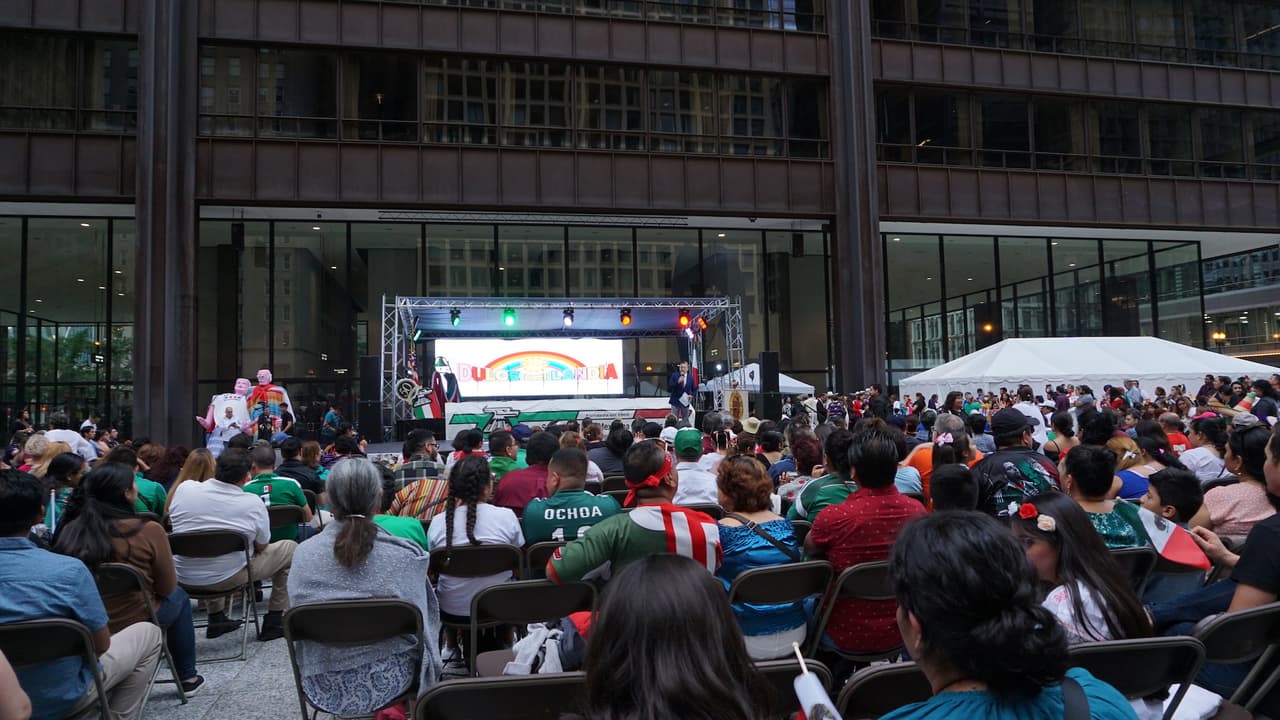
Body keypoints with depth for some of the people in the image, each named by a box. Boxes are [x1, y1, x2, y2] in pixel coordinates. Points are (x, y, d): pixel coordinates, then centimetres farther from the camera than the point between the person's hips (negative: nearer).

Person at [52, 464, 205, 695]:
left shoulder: (70, 530, -9)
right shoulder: (149, 531, -20)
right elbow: (167, 588, -9)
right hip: (136, 625, -4)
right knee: (179, 597, 27)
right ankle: (187, 677, 34)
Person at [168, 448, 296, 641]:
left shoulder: (184, 489, -9)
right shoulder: (253, 504, -17)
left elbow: (170, 519, 12)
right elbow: (261, 547, -2)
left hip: (183, 578, 5)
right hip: (227, 579, -5)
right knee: (290, 549, 10)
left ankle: (216, 618, 38)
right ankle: (274, 622, 16)